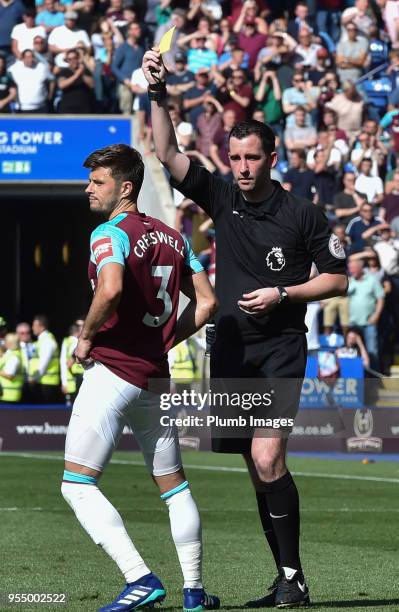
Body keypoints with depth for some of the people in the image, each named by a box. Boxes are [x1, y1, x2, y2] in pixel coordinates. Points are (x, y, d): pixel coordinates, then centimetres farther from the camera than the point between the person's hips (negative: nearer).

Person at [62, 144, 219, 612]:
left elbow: (110, 290, -30)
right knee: (173, 484, 17)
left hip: (112, 369, -8)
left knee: (77, 486, -8)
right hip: (155, 376, 8)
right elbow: (206, 302, 13)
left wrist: (86, 336, -14)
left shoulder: (110, 234, -11)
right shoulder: (172, 237, 12)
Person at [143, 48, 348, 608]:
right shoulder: (222, 200, 7)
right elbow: (168, 154, 1)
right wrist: (158, 94, -10)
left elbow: (337, 278, 2)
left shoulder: (302, 214, -3)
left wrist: (282, 294, -11)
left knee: (267, 459, -18)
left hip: (281, 347, -5)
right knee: (258, 469, 5)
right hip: (232, 351, 5)